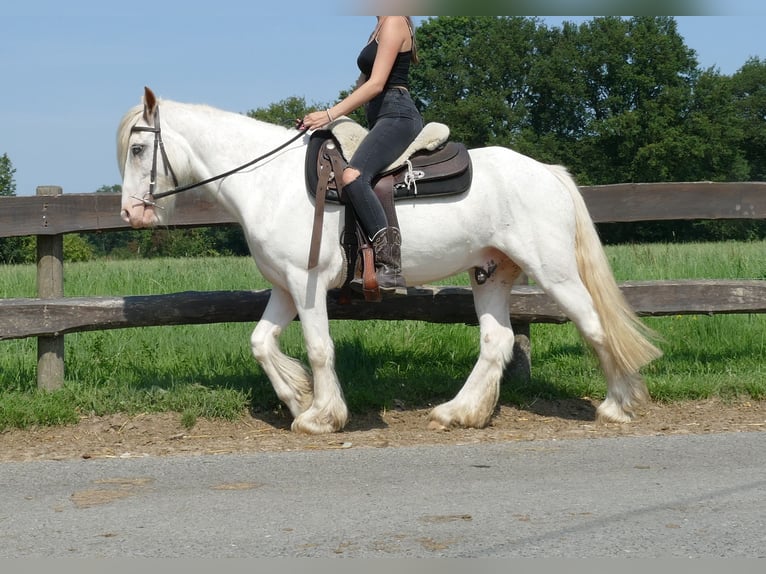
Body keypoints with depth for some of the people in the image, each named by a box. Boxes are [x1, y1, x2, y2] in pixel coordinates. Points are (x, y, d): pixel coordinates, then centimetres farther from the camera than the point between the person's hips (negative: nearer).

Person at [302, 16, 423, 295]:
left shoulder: (394, 23, -7)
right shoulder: (381, 28, 23)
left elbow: (376, 84, -16)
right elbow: (364, 84, 24)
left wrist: (330, 114, -20)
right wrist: (329, 117, 14)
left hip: (397, 117, -12)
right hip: (382, 119, 12)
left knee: (352, 175, -33)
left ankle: (390, 267, -39)